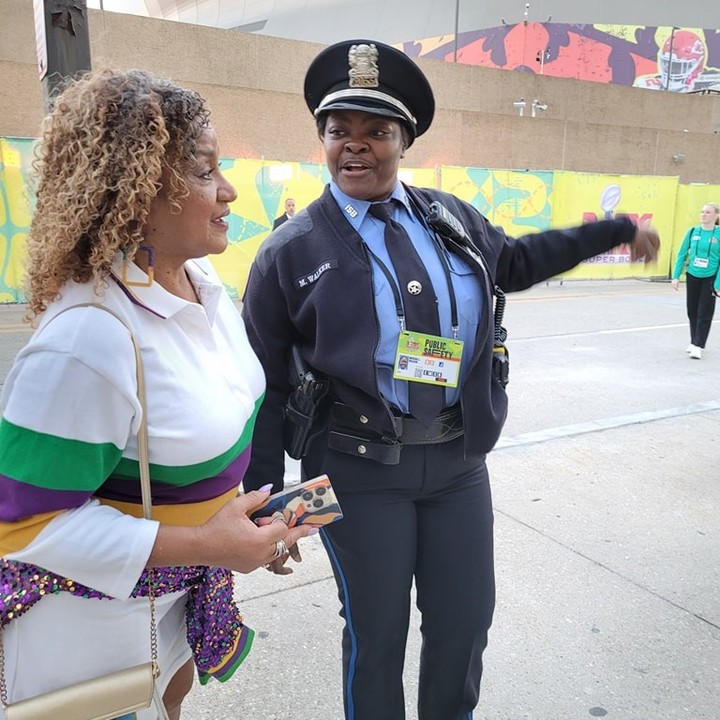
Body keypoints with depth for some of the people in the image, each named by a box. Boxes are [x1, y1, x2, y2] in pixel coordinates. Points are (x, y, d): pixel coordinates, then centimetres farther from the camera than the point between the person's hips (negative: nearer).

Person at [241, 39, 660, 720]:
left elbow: (515, 259, 24)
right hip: (359, 472, -4)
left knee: (467, 621, 17)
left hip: (459, 460, 4)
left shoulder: (451, 217, 4)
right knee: (376, 635, 12)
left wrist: (616, 230, 27)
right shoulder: (292, 251, -7)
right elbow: (265, 386, -3)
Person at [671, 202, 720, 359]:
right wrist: (676, 276, 0)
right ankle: (694, 342, 26)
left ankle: (698, 346, 2)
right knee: (692, 312, 11)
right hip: (692, 276, 3)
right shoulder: (693, 231, -2)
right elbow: (682, 254, 4)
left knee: (704, 314, -2)